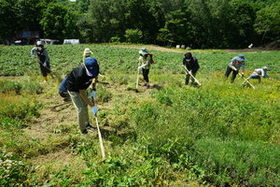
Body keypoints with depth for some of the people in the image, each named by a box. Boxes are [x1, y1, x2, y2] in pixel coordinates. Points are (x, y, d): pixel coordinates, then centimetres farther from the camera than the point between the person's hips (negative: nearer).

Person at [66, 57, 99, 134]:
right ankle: (83, 130, 9)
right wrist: (92, 106, -28)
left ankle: (87, 124, 34)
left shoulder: (95, 67, -26)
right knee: (81, 109, -8)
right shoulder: (81, 75, -43)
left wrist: (93, 90, -8)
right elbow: (82, 94, -32)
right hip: (73, 88, -6)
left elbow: (95, 76, 1)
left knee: (85, 105, 16)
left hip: (82, 86, 7)